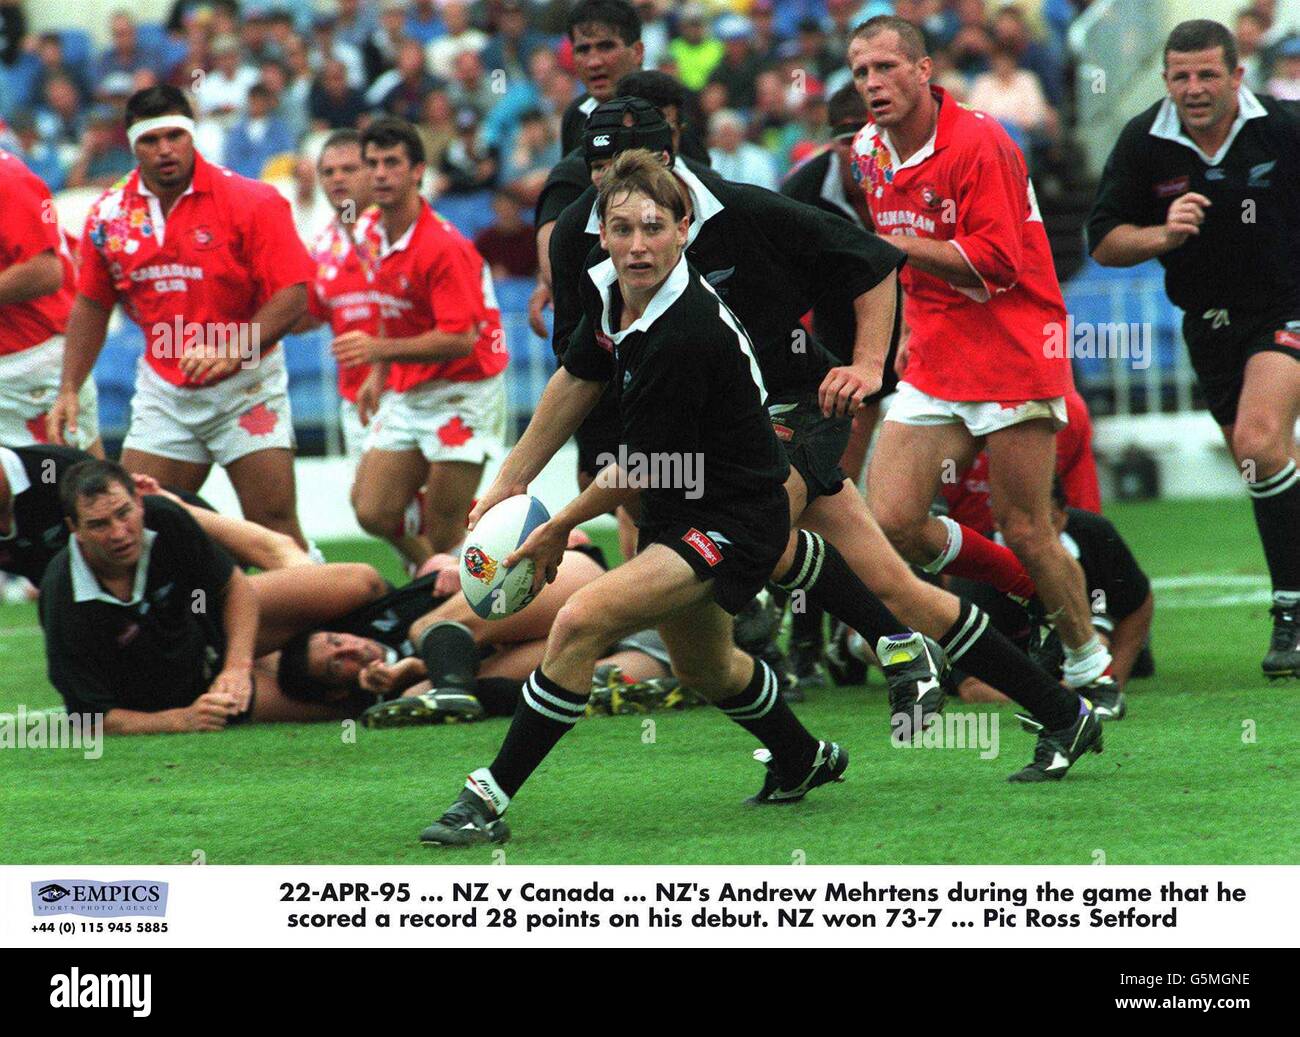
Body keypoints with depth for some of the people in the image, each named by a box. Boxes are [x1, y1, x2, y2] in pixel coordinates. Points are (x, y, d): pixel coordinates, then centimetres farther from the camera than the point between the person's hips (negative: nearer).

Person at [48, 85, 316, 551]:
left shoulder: (251, 201, -11)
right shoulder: (110, 214, 2)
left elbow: (293, 295, -15)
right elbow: (92, 305, 13)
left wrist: (231, 351, -26)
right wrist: (69, 389, 6)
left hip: (245, 386, -4)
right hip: (162, 388, 4)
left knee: (274, 522, -9)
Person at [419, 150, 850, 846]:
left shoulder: (686, 336, -31)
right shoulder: (605, 290, -8)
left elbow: (642, 470, -20)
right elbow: (577, 382, 12)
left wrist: (559, 529, -6)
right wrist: (509, 483, 11)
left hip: (733, 523, -10)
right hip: (678, 513, 10)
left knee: (579, 623, -24)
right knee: (702, 667, 31)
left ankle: (492, 797, -17)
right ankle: (803, 761, 57)